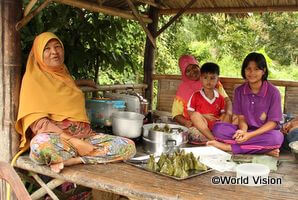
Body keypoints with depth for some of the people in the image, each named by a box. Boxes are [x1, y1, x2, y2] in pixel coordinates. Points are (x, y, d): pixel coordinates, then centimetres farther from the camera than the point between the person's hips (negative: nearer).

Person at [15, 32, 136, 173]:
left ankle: (73, 160, -22)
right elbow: (38, 122, -13)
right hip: (55, 137, -6)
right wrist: (72, 141, -20)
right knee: (41, 144, -41)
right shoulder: (33, 78, -1)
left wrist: (81, 82, 36)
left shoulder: (64, 75, 19)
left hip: (83, 136, 7)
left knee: (129, 147, -14)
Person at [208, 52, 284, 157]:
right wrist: (243, 131, -23)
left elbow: (273, 122, -10)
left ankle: (230, 146, -25)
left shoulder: (273, 92, -10)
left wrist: (250, 135, -23)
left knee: (277, 137, -37)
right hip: (246, 130, 2)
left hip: (265, 132, -2)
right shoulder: (239, 91, 0)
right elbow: (241, 117, 1)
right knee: (218, 128, -20)